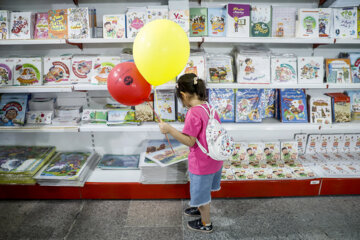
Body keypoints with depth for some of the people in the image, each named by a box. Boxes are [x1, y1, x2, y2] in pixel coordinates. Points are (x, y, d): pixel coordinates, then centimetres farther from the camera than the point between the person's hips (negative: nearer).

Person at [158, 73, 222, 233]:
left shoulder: (193, 113, -26)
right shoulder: (209, 108, -1)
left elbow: (190, 141, -24)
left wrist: (170, 129, -28)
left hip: (201, 163, -8)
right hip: (214, 159, 8)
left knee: (201, 192, 15)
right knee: (205, 188, 30)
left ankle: (206, 223, 37)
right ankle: (201, 209, 55)